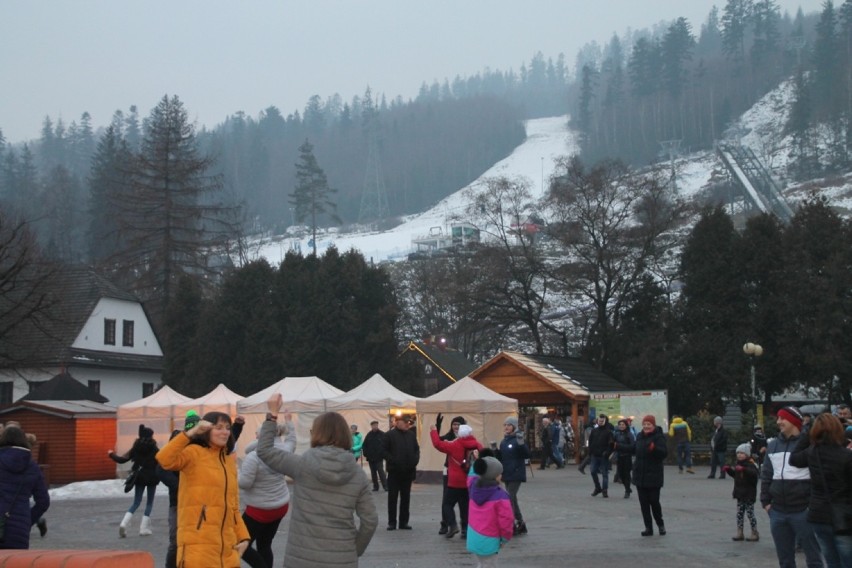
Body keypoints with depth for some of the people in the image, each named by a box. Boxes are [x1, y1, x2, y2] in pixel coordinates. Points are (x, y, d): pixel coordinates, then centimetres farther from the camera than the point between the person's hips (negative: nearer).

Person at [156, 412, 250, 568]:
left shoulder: (229, 460, 18)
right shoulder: (194, 452, -2)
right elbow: (164, 460, -23)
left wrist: (243, 536, 9)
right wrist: (190, 433, -25)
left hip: (226, 546, 7)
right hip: (198, 544, -7)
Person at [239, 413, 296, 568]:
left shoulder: (254, 457, -22)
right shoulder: (282, 451, -1)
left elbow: (244, 483, -21)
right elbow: (291, 440, 21)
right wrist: (289, 422, 33)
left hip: (260, 510, -8)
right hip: (280, 506, 8)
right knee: (264, 545, 16)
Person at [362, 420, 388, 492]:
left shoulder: (382, 435, -3)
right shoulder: (369, 435, 6)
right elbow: (365, 446, 9)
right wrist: (366, 454, -1)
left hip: (379, 457, -4)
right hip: (371, 458, 4)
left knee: (381, 471, -9)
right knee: (373, 472, 8)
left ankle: (385, 486, -6)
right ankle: (375, 486, 15)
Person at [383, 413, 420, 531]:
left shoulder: (411, 435, 10)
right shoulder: (390, 435, -5)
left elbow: (416, 449, 14)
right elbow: (384, 451, -7)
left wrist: (415, 460, -3)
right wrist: (393, 461, -17)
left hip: (408, 471, 4)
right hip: (394, 471, -4)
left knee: (406, 497, 8)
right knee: (392, 497, 1)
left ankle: (404, 522, 14)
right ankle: (392, 522, 7)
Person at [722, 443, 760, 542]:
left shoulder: (750, 464, -14)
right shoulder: (738, 464, 11)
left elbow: (755, 473, -33)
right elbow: (735, 475, 25)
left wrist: (743, 469, -44)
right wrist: (728, 469, 9)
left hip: (749, 494, -8)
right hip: (740, 494, 8)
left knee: (750, 513, -1)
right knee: (739, 513, 9)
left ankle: (755, 533, 10)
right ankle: (739, 533, 15)